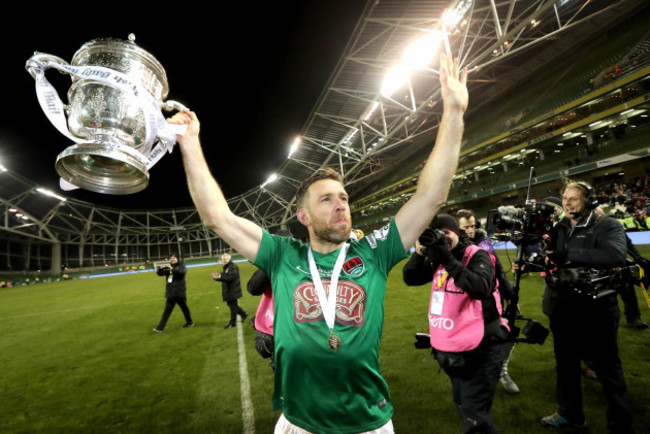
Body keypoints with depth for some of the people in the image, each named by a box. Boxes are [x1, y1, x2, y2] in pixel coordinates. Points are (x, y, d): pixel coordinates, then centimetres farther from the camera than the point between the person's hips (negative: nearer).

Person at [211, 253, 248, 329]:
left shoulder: (233, 266, -14)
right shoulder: (226, 267, 16)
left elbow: (231, 277, -24)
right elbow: (223, 277, 13)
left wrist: (221, 277, -31)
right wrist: (217, 277, -6)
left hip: (233, 290, -10)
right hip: (228, 290, 10)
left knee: (233, 305, -1)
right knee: (231, 304, 15)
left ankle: (232, 322, 9)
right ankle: (243, 314, 29)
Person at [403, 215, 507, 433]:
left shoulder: (477, 256, -13)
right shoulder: (437, 257, 3)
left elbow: (481, 289, -30)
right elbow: (410, 278, -2)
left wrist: (448, 260, -32)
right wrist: (420, 252, -18)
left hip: (476, 352, -7)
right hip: (447, 349, 7)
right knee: (463, 407, 26)